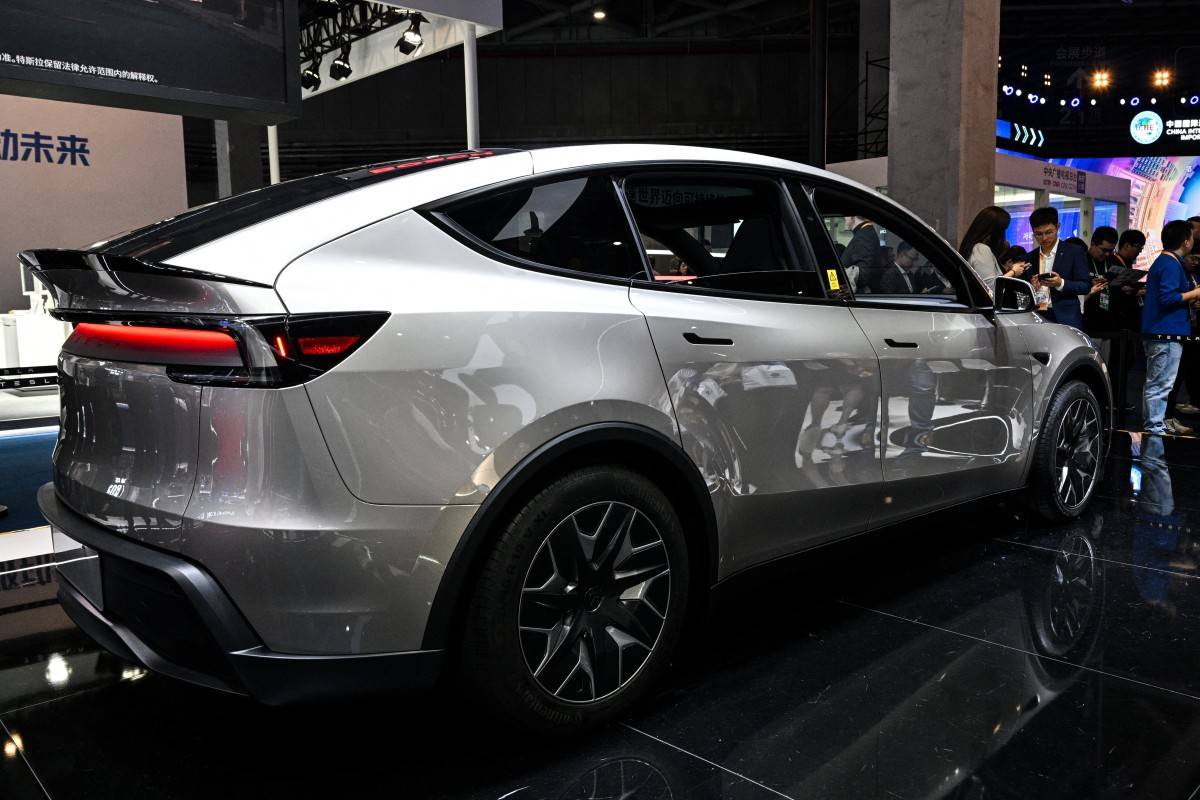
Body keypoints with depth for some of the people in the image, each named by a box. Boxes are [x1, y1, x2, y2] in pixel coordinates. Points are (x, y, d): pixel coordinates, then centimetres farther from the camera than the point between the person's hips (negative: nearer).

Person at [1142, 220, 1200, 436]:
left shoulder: (1162, 262, 17)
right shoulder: (1171, 265, -15)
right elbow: (1168, 297, -23)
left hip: (1158, 332, 11)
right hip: (1168, 333, -11)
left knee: (1155, 382, 16)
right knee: (1161, 383, -7)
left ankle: (1152, 423, 24)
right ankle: (1154, 427, -4)